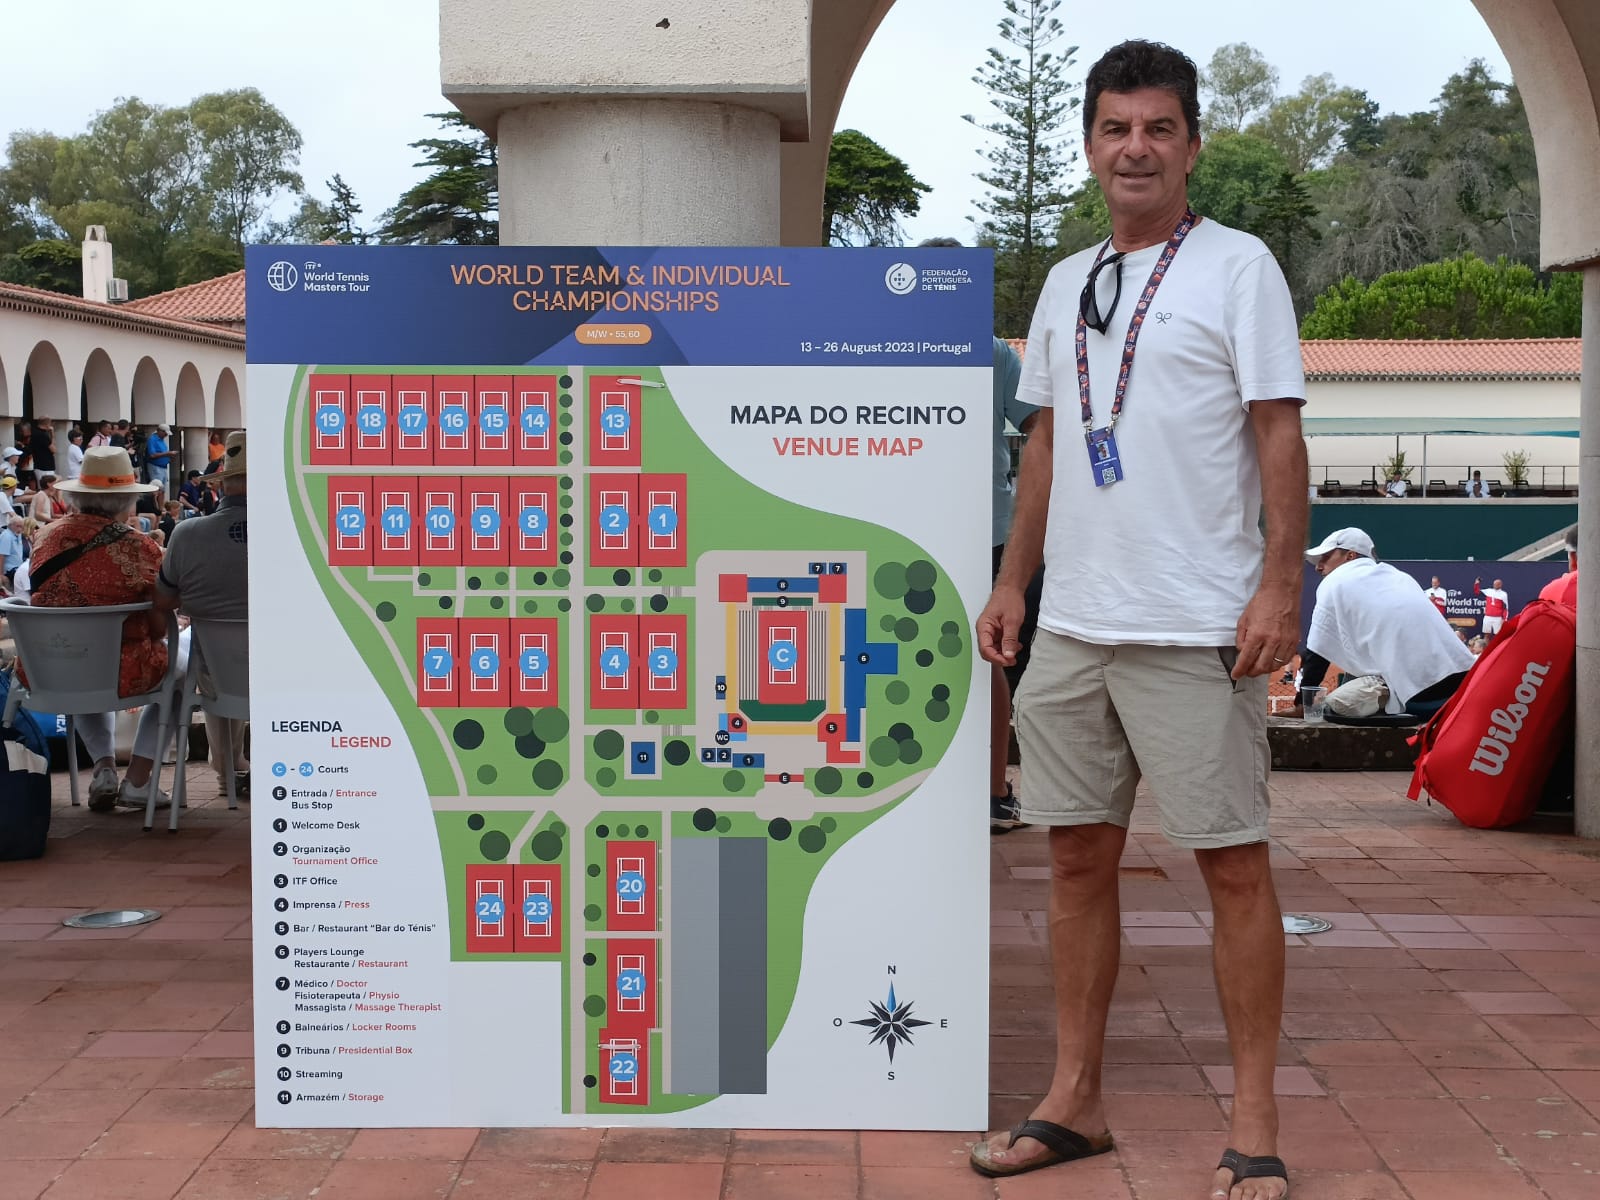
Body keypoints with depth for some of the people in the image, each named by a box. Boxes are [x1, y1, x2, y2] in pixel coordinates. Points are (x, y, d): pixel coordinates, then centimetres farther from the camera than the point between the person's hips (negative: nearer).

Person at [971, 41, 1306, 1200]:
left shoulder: (1237, 265, -1)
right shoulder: (1067, 281, 17)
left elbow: (1279, 436, -6)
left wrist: (1279, 587, -15)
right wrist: (1013, 581, 15)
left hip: (1197, 626, -6)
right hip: (1073, 624, 6)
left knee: (1233, 862, -1)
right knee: (1079, 858, 10)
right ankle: (1075, 1102, 21)